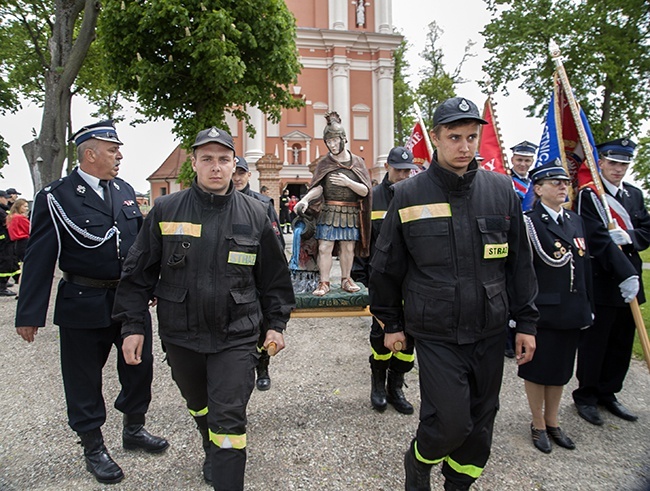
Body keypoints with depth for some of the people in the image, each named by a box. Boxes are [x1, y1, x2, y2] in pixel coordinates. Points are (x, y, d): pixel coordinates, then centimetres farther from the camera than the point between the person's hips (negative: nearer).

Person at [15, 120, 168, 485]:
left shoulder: (125, 191, 6)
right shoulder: (56, 197, -10)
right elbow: (39, 260, -10)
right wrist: (29, 315, -10)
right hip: (84, 304, -5)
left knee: (140, 366, 16)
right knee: (85, 379, 10)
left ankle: (135, 429, 39)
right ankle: (94, 448, 30)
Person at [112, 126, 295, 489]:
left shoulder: (255, 214, -3)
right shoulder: (166, 210, -3)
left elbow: (275, 276, 4)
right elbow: (139, 273, 2)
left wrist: (276, 324, 3)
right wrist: (133, 324, 0)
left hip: (236, 337, -2)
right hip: (181, 336, 3)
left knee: (229, 417, -3)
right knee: (199, 405, 24)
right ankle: (212, 452, 53)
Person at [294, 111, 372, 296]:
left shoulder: (357, 162, 6)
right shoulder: (324, 163, 6)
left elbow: (365, 191, 0)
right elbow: (317, 187, -5)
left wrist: (348, 182, -16)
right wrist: (305, 200, -24)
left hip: (351, 213, 1)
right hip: (329, 212, -1)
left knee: (348, 248, 6)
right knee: (324, 247, -4)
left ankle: (346, 280, 21)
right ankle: (324, 283, 6)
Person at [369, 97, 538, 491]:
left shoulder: (501, 189, 0)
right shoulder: (409, 195, -6)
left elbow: (520, 261, 7)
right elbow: (386, 265, 2)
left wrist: (527, 322, 6)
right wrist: (391, 323, 5)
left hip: (490, 331, 4)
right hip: (436, 334, -3)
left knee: (481, 423, 15)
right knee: (450, 423, -7)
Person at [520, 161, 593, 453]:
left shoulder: (576, 221, 11)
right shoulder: (529, 222, -11)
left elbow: (585, 266, 14)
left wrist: (588, 307, 13)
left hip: (572, 311, 7)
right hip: (542, 310, -6)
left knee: (561, 369, 17)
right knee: (538, 369, 8)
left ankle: (552, 423, 34)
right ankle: (538, 426, 26)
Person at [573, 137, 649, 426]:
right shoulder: (588, 195, -8)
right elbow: (598, 239, -17)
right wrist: (625, 274, -22)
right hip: (601, 281, -6)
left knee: (622, 343, 13)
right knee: (594, 342, 3)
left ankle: (608, 393, 28)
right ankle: (586, 396, 19)